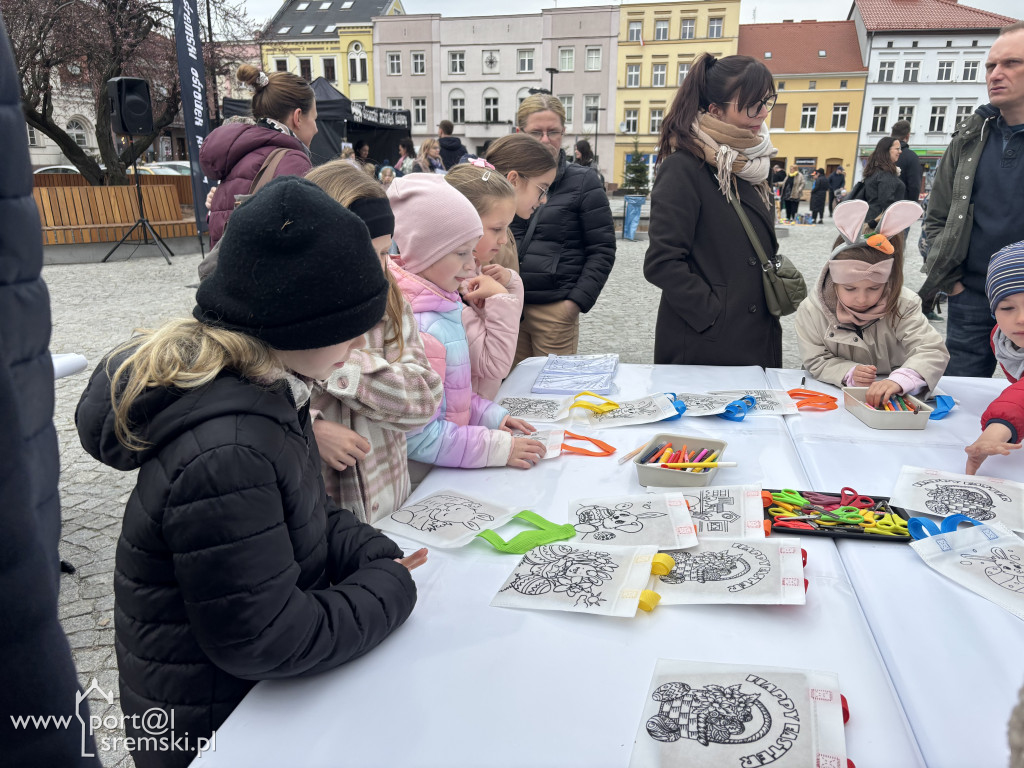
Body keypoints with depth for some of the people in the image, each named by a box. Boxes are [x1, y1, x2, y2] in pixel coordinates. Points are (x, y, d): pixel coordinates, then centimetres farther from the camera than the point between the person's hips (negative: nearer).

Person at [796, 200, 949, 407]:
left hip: (890, 398, 0)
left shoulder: (902, 305, -13)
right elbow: (816, 361, -8)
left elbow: (932, 350, -21)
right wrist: (849, 373, -29)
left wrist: (899, 380, -40)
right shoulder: (811, 311, -12)